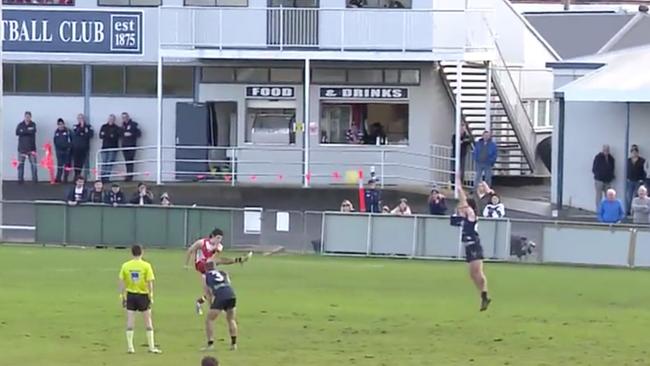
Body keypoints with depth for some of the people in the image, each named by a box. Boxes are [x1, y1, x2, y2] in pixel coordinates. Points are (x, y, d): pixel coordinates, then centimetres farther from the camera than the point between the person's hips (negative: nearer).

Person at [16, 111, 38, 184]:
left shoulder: (33, 124, 4)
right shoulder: (20, 125, 4)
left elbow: (33, 131, -15)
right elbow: (17, 132, -13)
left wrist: (23, 131, -15)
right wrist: (28, 131, -17)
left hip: (31, 148, -1)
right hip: (22, 148, 1)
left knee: (33, 163, -2)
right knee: (21, 164, 2)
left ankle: (35, 179, 4)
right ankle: (20, 179, 8)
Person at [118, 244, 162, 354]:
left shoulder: (126, 266, -2)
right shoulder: (146, 266, -9)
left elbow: (121, 282, -1)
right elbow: (150, 282, -10)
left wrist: (122, 297, 7)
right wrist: (151, 297, -3)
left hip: (130, 295, 2)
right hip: (143, 295, -1)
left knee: (130, 322, 7)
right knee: (148, 321, 9)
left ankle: (130, 347, 7)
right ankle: (151, 347, 12)